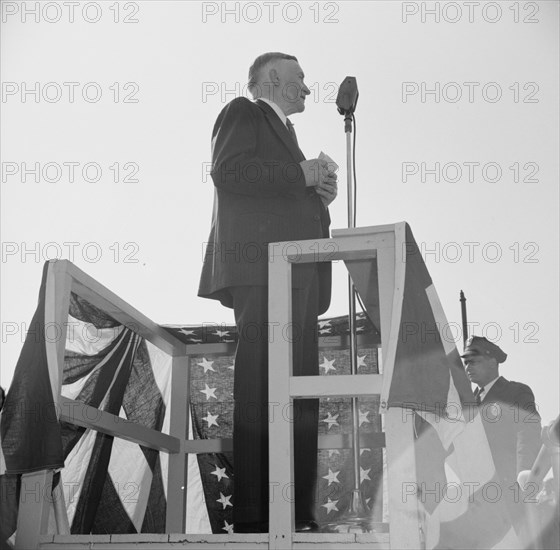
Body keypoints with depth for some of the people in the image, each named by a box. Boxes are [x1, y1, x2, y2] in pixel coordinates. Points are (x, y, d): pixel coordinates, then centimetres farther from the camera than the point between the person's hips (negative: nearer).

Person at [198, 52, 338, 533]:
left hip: (297, 275, 9)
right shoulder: (243, 113, 8)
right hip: (262, 265, -9)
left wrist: (319, 192, 14)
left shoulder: (283, 133, 34)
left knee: (300, 395, 2)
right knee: (262, 389, -15)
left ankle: (296, 511, 2)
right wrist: (302, 174, -5)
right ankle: (253, 513, -16)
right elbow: (228, 173, -10)